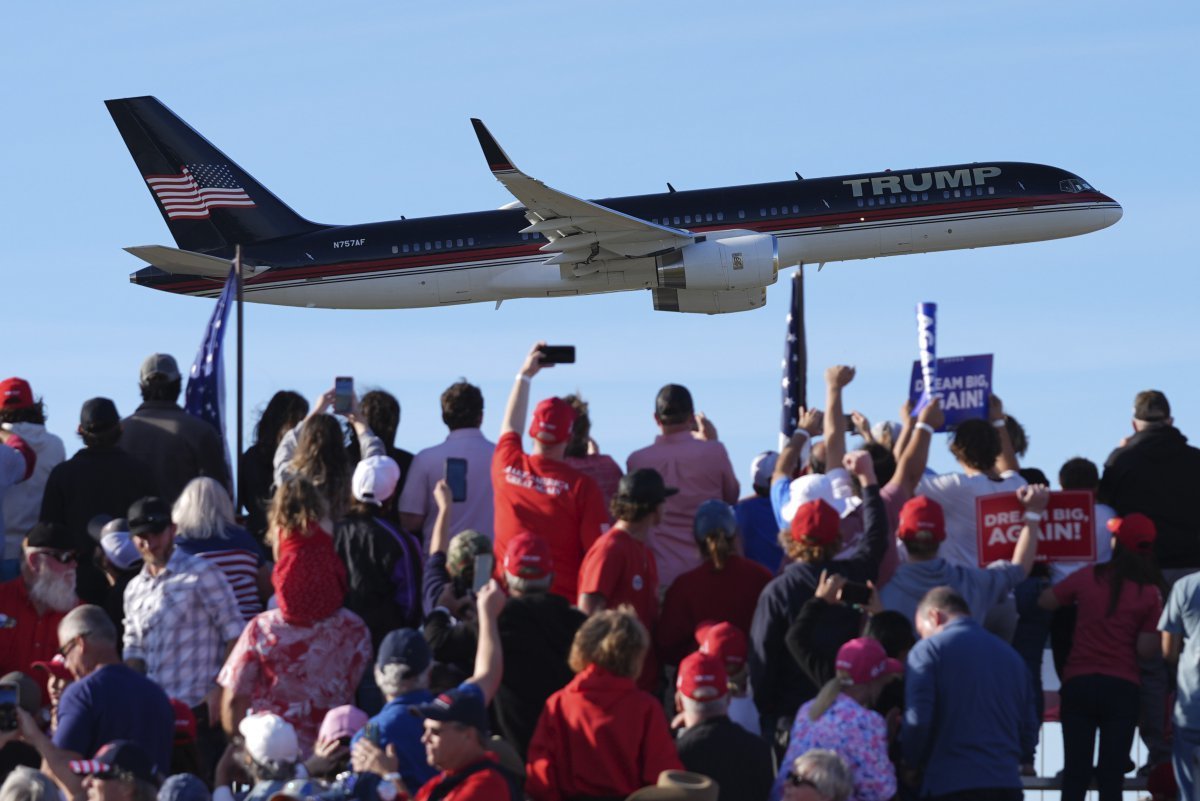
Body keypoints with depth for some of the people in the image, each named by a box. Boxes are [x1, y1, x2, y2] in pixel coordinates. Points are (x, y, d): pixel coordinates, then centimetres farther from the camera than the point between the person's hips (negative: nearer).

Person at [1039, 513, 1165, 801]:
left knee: (1075, 773, 3)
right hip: (1122, 687, -1)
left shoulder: (1086, 579, 1)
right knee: (1112, 776, 0)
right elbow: (1146, 650, -6)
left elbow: (1044, 602, 13)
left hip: (1079, 683, 1)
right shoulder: (1150, 593, -3)